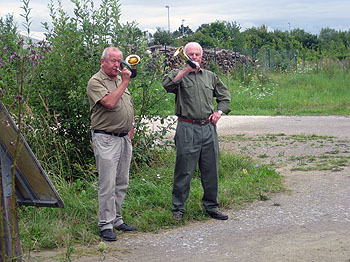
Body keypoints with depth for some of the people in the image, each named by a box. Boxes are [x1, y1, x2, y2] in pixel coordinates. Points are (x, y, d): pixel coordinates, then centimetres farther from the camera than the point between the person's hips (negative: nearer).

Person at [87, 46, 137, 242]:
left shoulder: (120, 80, 17)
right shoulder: (96, 82, -8)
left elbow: (130, 106, 27)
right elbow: (109, 103, -24)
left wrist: (131, 126, 15)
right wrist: (124, 82, -16)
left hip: (125, 138, 8)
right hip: (106, 139, -8)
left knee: (122, 183, 11)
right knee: (108, 184, -7)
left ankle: (116, 219, 22)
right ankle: (106, 224, 0)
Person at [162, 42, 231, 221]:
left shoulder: (210, 76, 17)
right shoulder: (179, 75, 3)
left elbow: (224, 96, 26)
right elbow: (167, 84, -20)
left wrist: (219, 112, 10)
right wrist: (186, 70, -24)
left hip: (209, 128, 4)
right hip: (187, 129, -4)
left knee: (211, 170, 9)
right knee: (184, 171, -2)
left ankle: (211, 206, 21)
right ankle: (178, 208, 9)